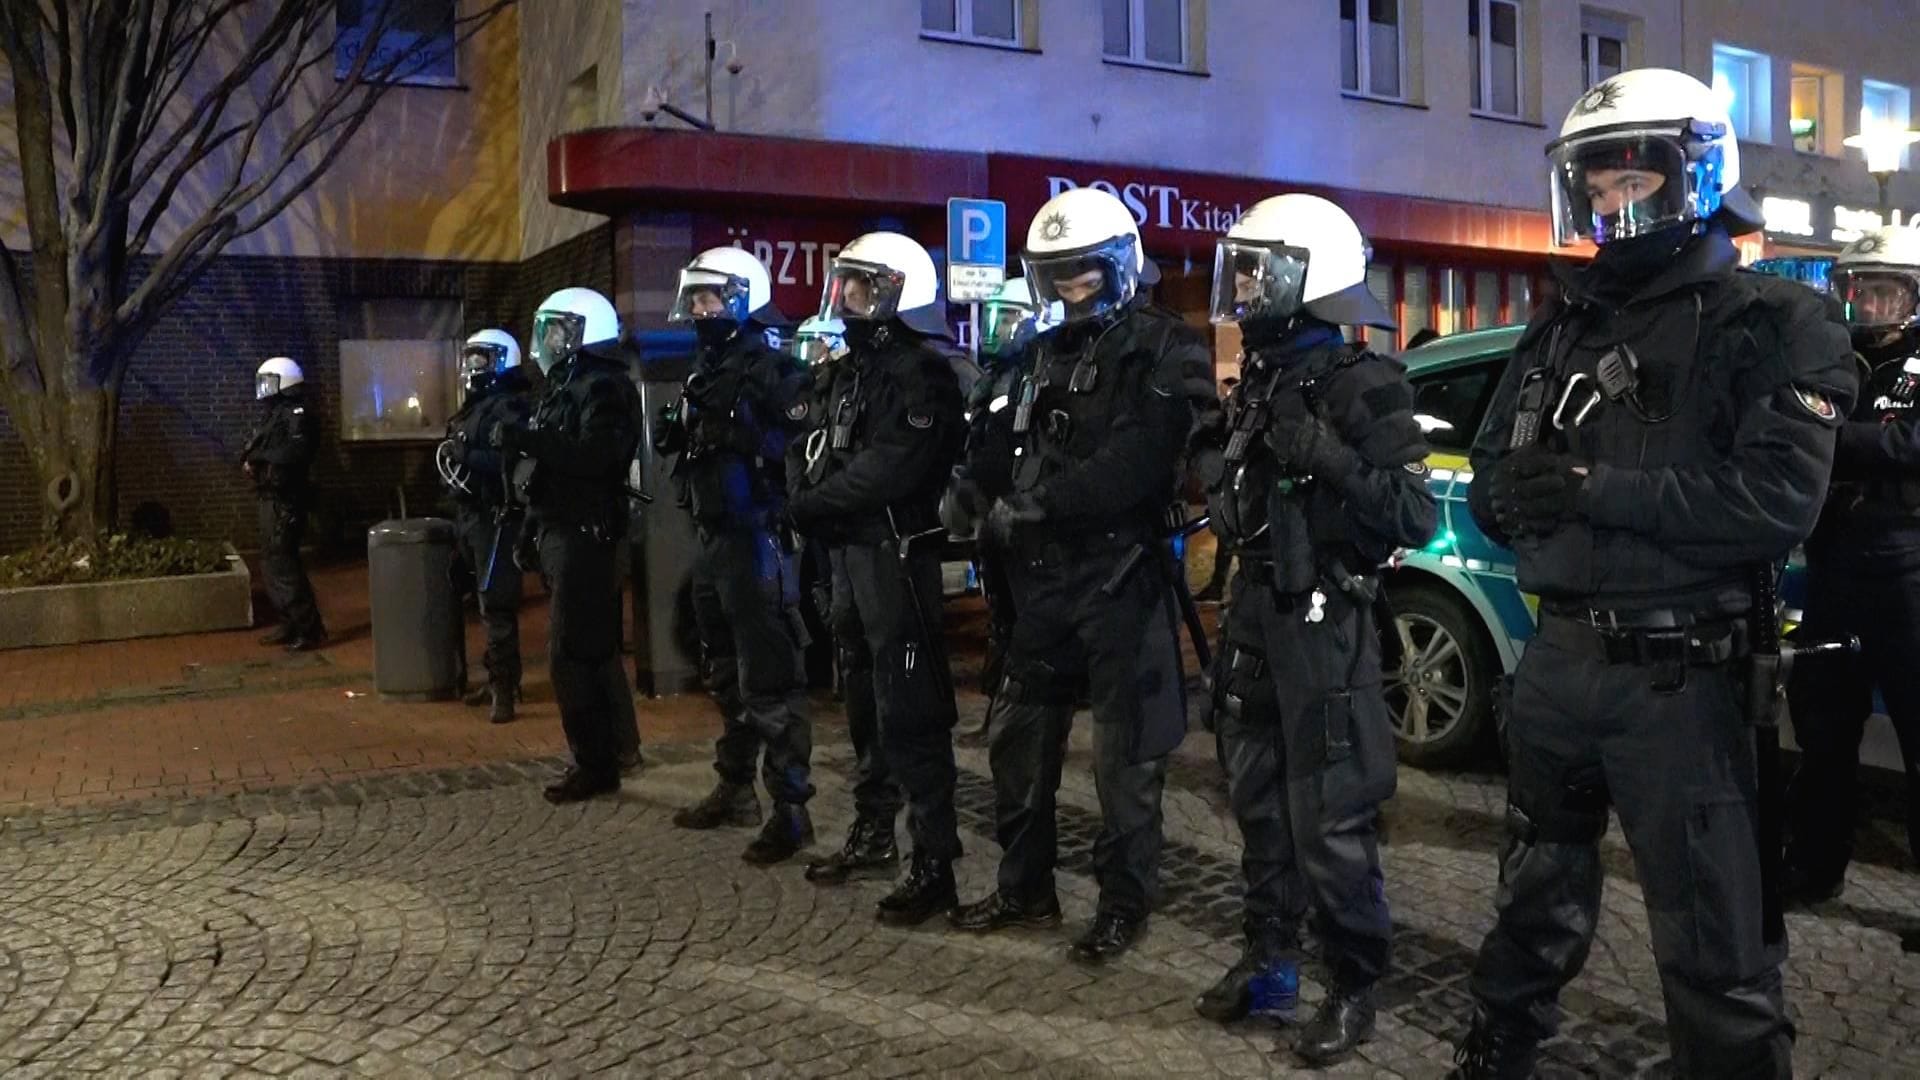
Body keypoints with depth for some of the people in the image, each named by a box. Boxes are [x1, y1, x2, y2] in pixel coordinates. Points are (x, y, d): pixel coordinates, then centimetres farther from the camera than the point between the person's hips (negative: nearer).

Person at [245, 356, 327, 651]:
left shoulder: (298, 413, -12)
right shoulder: (273, 413, 17)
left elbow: (295, 452, -26)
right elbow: (259, 450, 16)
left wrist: (257, 454, -16)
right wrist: (250, 458, -7)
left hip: (286, 499, -10)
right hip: (271, 497, 10)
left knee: (282, 562, -11)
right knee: (272, 561, 14)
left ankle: (309, 628, -8)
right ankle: (291, 623, 22)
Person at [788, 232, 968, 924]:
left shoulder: (920, 371, -12)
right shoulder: (850, 368, 18)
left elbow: (889, 468, -23)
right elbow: (812, 449, 12)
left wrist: (815, 503, -13)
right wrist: (804, 498, -8)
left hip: (897, 554, -9)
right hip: (848, 552, 10)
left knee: (910, 713, -8)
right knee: (864, 702, 17)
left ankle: (934, 865, -2)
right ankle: (873, 834, 31)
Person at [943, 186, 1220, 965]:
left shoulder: (1165, 352, -8)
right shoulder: (1047, 354, 17)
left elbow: (1137, 462, -22)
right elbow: (1005, 440, 14)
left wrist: (1036, 504, -25)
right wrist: (972, 486, -8)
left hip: (1121, 575, -7)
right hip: (1045, 573, 8)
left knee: (1125, 752, 2)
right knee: (1020, 738, 14)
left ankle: (1124, 902, 16)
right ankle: (1025, 887, 28)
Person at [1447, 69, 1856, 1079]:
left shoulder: (1774, 326, -6)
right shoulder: (1562, 326, 11)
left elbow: (1775, 506, -20)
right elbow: (1491, 487, 8)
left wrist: (1592, 486, -20)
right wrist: (1536, 496, -14)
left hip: (1683, 676, -6)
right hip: (1557, 655, 6)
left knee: (1714, 943, 3)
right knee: (1535, 899, 22)